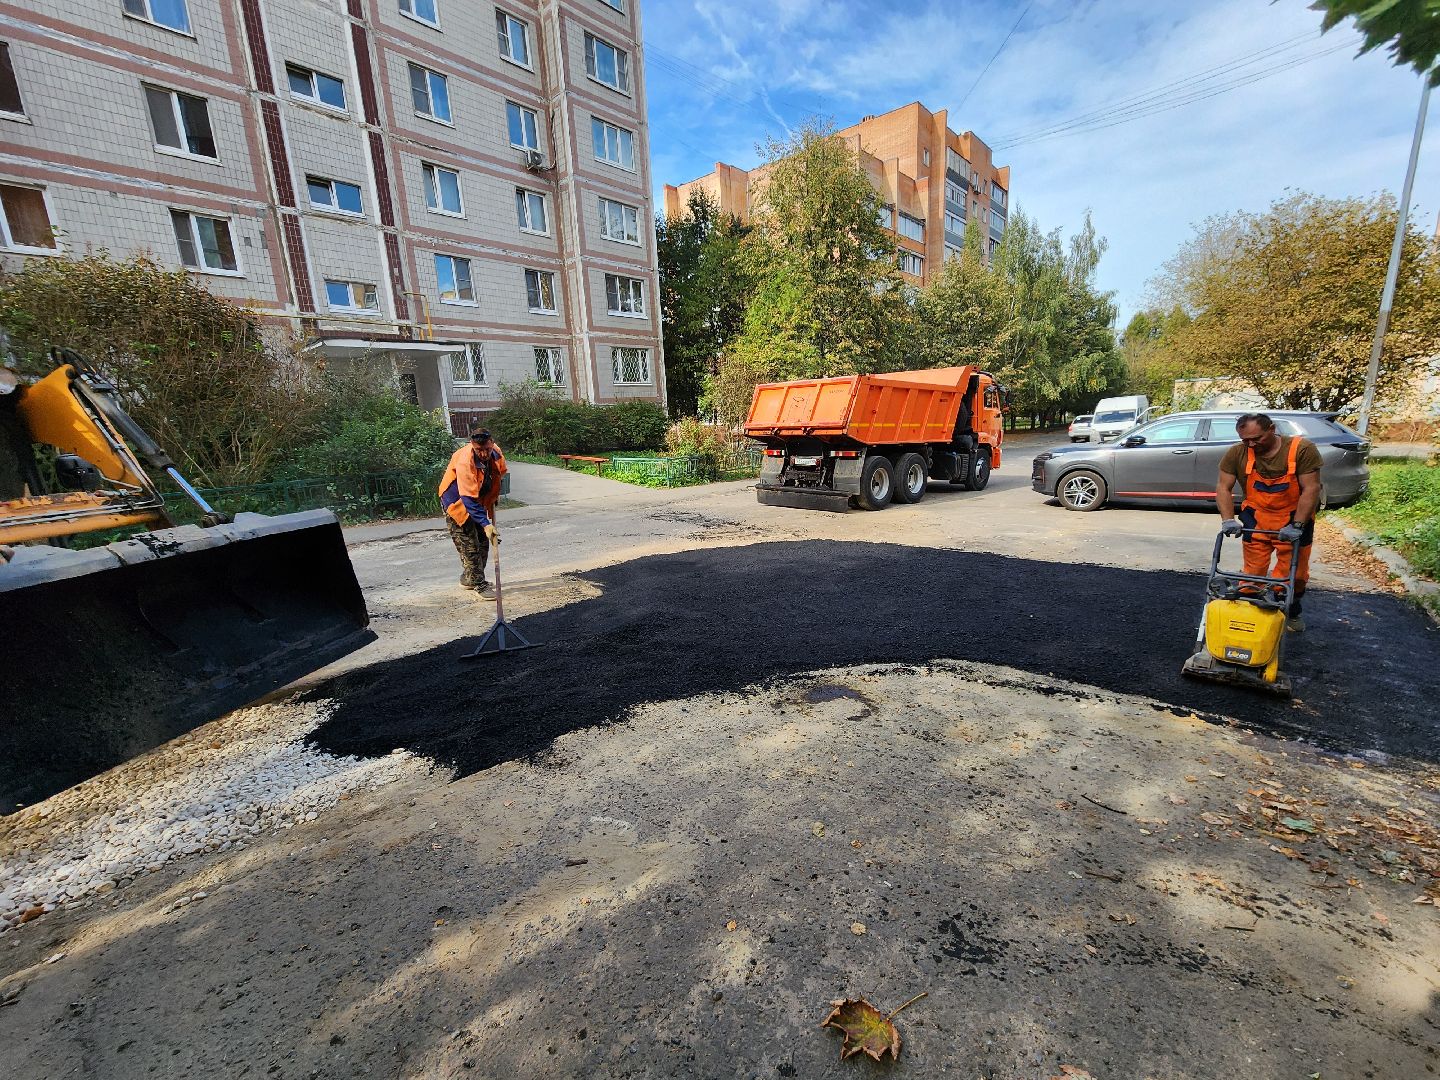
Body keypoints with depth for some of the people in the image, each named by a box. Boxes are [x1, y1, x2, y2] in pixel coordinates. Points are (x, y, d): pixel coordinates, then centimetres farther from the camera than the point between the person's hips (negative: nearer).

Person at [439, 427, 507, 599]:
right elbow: (469, 500, -38)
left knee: (483, 542, 13)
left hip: (480, 499, 7)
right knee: (469, 546, -9)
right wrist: (486, 524, -42)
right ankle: (480, 585, -1)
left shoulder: (496, 452, -16)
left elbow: (501, 472, 10)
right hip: (457, 502, -7)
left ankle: (468, 578, 29)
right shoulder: (464, 462, -36)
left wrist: (495, 494, 5)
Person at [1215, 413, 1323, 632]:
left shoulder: (1302, 449, -18)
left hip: (1295, 519, -1)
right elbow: (1223, 487, -9)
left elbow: (1311, 489, -18)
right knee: (1253, 571, 4)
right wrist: (1228, 520, -20)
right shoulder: (1236, 453, -13)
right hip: (1256, 519, 1)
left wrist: (1297, 525, -23)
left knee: (1295, 573, 8)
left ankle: (1292, 612, 31)